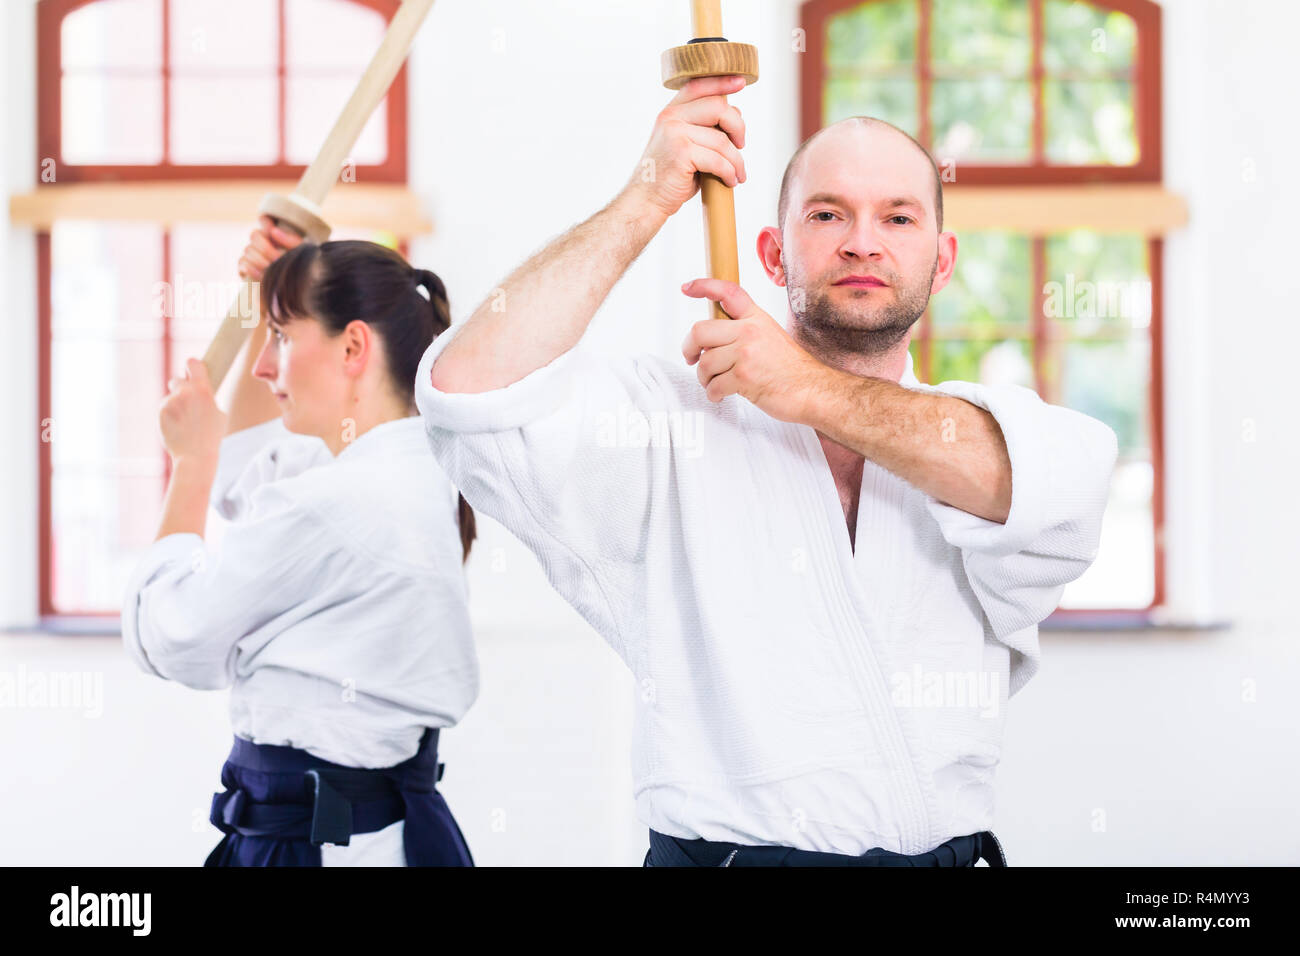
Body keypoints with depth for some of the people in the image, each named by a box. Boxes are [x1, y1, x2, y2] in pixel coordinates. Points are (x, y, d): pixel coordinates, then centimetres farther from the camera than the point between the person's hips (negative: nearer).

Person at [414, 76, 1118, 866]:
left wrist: (815, 391, -8)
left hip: (947, 850, 2)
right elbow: (472, 390, -9)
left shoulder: (976, 430, 11)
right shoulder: (672, 418, 5)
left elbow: (1063, 488, -12)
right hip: (719, 847, -2)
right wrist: (649, 200, -5)